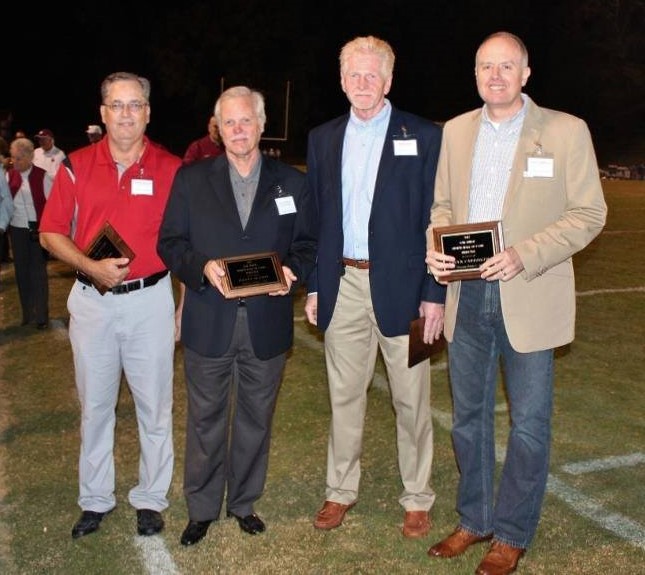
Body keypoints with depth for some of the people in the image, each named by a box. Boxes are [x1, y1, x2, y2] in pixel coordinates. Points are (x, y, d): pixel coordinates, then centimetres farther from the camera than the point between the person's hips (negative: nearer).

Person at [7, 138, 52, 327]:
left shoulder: (42, 175, -8)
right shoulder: (9, 175, 3)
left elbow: (51, 203, -7)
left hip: (37, 230, -4)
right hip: (17, 230, 4)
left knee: (38, 272, 2)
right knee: (21, 271, 9)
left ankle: (42, 315, 12)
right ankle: (27, 313, 21)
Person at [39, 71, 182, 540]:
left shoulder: (171, 168, -2)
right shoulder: (77, 166, 1)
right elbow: (51, 233, 4)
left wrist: (186, 305, -2)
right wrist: (92, 267, -13)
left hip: (150, 299, -1)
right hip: (92, 301, 2)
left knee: (155, 406, 7)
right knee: (95, 405, 12)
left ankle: (151, 498, 24)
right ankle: (95, 500, 28)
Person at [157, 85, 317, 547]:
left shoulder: (292, 182, 5)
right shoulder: (191, 179, 3)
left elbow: (308, 244, 7)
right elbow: (170, 243, 1)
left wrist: (292, 272, -14)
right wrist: (202, 267, -18)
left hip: (268, 323, 1)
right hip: (208, 323, -1)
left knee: (256, 420, 14)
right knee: (205, 420, 10)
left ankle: (244, 503, 33)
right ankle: (201, 508, 27)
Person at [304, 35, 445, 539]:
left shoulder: (423, 136, -2)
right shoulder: (323, 139, 10)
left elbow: (436, 219, -4)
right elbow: (314, 218, 12)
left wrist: (434, 293, -8)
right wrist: (313, 285, 7)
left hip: (400, 285, -3)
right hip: (342, 285, 3)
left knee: (411, 399, 7)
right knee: (344, 395, 13)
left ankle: (417, 497, 24)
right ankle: (341, 491, 29)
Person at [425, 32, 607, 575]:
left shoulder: (566, 131, -5)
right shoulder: (456, 130, 8)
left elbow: (589, 213, -8)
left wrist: (524, 256, -20)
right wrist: (435, 245, -7)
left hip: (528, 299, -4)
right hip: (466, 295, 4)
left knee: (529, 423, 6)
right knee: (468, 416, 15)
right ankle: (473, 520, 33)